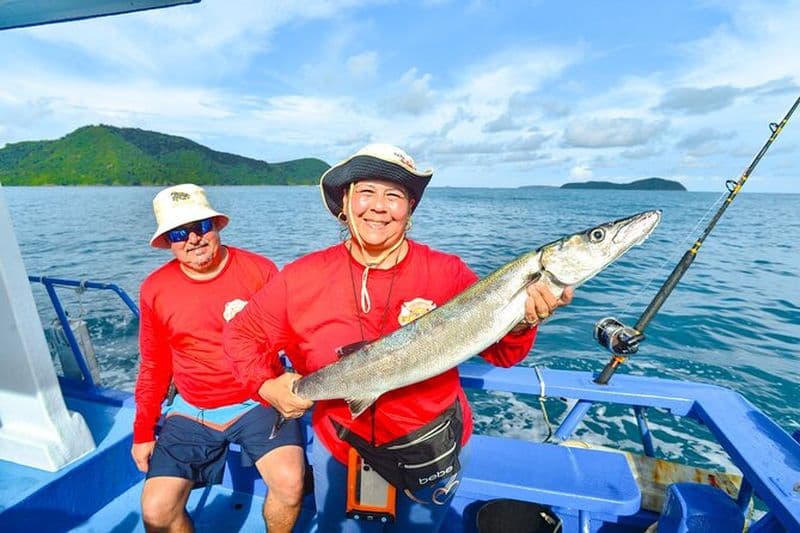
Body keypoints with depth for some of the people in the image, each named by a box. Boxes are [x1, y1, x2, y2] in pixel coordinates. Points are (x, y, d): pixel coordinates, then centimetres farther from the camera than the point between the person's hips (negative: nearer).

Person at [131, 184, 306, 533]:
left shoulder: (259, 270, -10)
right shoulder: (154, 289, 1)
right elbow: (153, 367, 12)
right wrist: (142, 432, 12)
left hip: (258, 402, -3)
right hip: (192, 413, 4)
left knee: (289, 481, -23)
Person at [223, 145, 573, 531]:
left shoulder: (446, 273, -18)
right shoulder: (302, 278, -15)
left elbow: (499, 352, -13)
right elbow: (243, 334, -2)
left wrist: (521, 322, -34)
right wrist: (267, 386, -18)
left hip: (432, 448, 0)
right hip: (340, 445, 2)